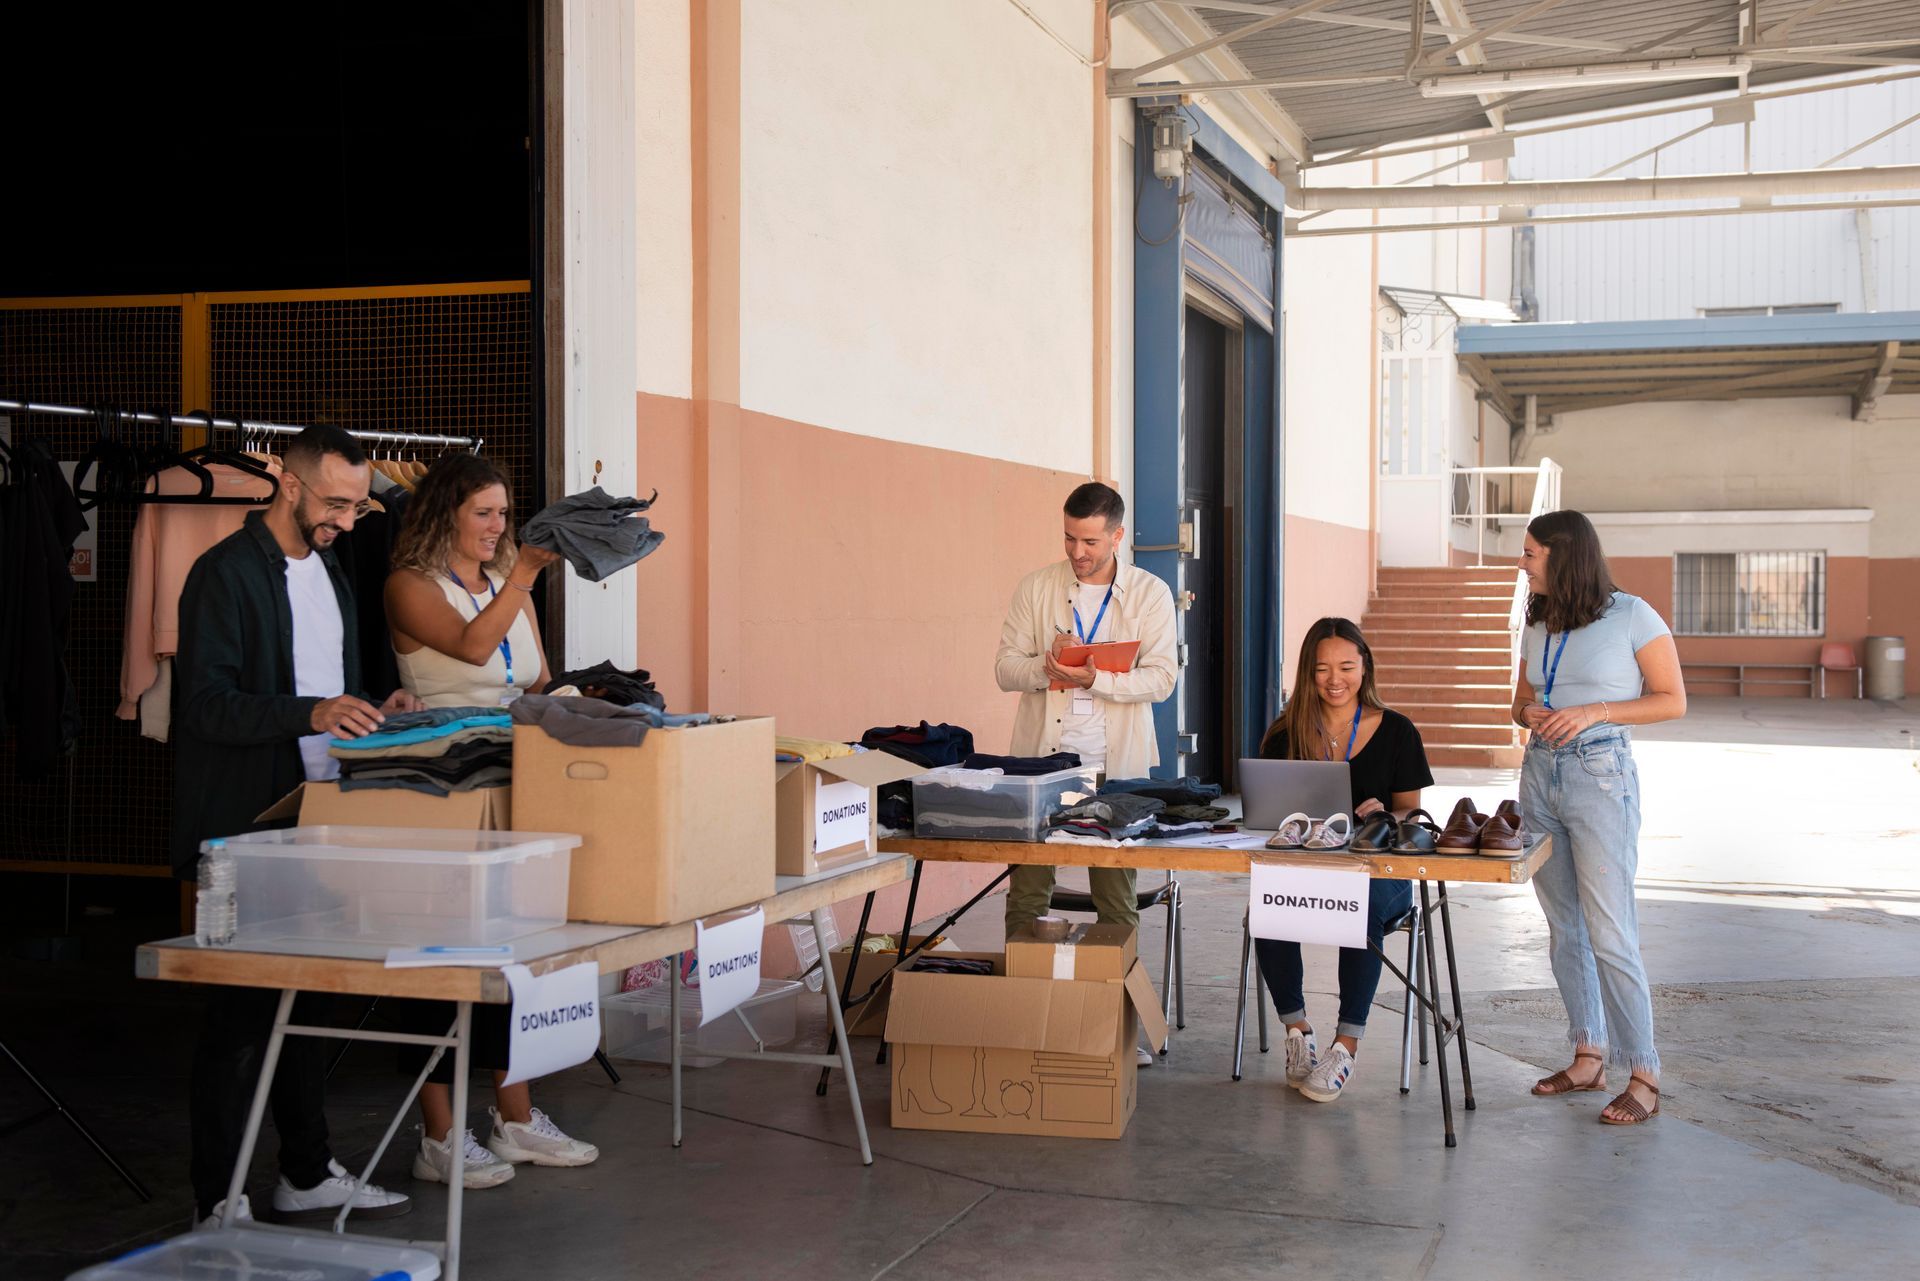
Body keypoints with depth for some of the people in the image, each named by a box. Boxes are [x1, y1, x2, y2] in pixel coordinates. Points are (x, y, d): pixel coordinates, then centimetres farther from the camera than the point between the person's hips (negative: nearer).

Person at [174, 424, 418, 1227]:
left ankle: (307, 1176, 26)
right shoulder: (225, 573, -11)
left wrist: (373, 711, 5)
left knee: (306, 1002, 15)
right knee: (240, 1012, -3)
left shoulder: (329, 572, 15)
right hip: (244, 827, -8)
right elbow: (206, 704, -19)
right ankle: (216, 1203, 7)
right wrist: (311, 713, -31)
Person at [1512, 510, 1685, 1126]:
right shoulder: (1539, 624, 12)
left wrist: (1595, 711, -17)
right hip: (1540, 774, 7)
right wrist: (1529, 715, -3)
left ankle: (1644, 1078, -3)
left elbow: (1673, 701, -5)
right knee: (1565, 930, 10)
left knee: (1609, 933, -10)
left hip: (1601, 777, -7)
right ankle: (1589, 1058, 20)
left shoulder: (1631, 615, -6)